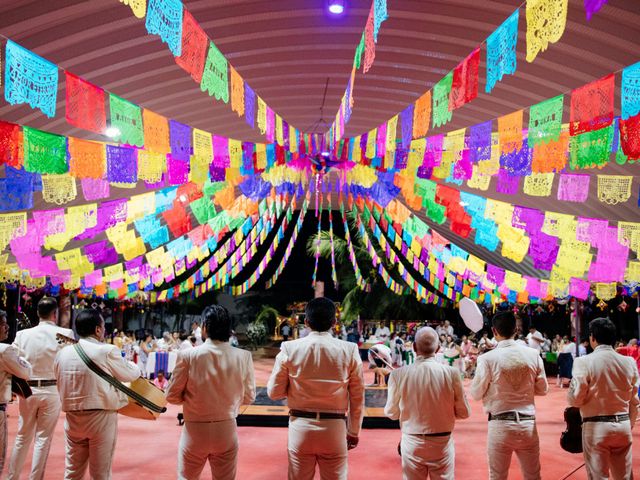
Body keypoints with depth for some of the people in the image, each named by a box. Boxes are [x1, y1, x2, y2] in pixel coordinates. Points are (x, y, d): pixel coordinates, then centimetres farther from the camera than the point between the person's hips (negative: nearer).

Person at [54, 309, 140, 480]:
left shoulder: (62, 353, 0)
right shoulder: (107, 351, -15)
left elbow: (60, 383, 10)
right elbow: (130, 375, -1)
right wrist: (135, 366, 21)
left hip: (73, 418, 5)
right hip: (101, 417, -4)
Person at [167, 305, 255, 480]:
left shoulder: (188, 355, -15)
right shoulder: (243, 356, -10)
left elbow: (172, 396, -5)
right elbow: (248, 397, 1)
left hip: (195, 431, -1)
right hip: (227, 431, 1)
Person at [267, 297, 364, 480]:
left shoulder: (290, 349, -8)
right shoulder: (349, 350, -7)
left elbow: (274, 392, -1)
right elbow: (357, 398, 0)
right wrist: (353, 432, 12)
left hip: (301, 427, 0)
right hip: (334, 429, 0)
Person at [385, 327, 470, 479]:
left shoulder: (399, 374, -13)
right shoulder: (451, 373, -14)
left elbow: (391, 413, -1)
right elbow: (464, 413, -3)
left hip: (412, 443, 0)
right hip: (442, 443, 0)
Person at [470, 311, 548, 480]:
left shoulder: (487, 358, -12)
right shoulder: (533, 354, -2)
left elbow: (476, 393, -3)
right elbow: (543, 389, 8)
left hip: (500, 426, -3)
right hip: (528, 424, 3)